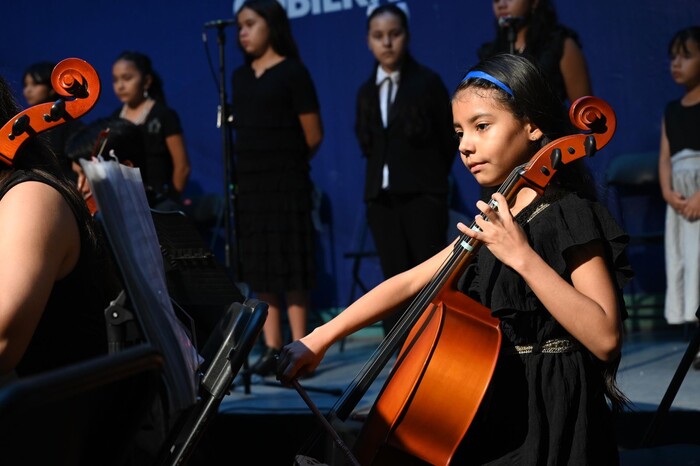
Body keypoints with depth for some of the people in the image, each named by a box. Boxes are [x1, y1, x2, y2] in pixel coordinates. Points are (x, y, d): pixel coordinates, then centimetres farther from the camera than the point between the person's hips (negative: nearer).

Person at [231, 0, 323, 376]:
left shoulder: (293, 72, -5)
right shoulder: (240, 76, 12)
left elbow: (313, 135, -4)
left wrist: (287, 161, 6)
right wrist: (247, 165, 8)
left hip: (286, 182, -6)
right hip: (249, 182, 6)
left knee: (290, 263, -4)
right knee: (260, 265, 5)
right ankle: (272, 348, 9)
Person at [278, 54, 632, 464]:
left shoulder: (570, 216, -13)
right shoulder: (497, 218, 10)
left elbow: (605, 338, -23)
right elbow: (409, 283, 10)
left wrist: (523, 257, -28)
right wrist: (322, 337, 3)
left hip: (546, 428, -7)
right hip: (499, 418, 8)